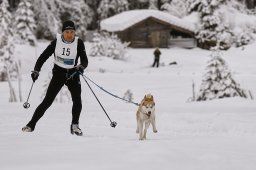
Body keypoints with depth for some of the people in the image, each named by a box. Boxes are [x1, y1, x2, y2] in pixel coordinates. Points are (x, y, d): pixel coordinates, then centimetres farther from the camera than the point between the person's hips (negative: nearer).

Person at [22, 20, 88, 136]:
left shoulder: (79, 43, -8)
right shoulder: (57, 42, -8)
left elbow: (84, 60, -11)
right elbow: (44, 56, -1)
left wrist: (81, 66, -34)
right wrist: (36, 70, -11)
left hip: (73, 74, 0)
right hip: (58, 73, 0)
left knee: (77, 99, -20)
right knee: (47, 101, -6)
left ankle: (75, 126, -3)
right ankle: (31, 124, 3)